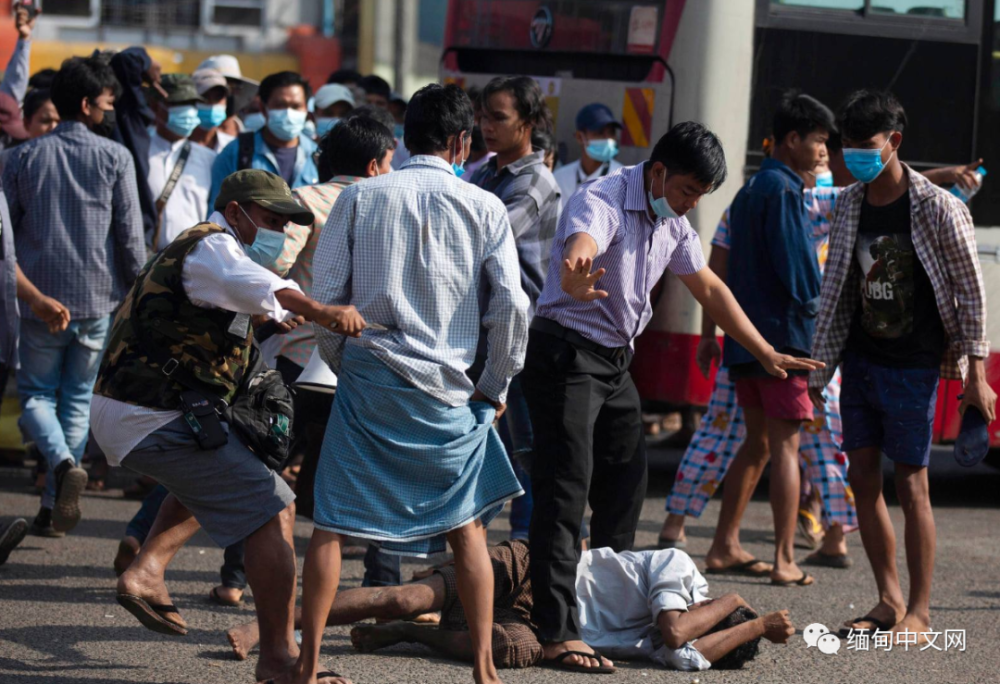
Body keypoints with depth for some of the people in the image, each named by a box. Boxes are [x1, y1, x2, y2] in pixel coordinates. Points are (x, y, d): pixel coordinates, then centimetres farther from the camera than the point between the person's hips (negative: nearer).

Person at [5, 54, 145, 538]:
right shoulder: (114, 157, -3)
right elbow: (130, 235, -4)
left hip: (39, 298, 0)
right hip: (97, 300, 0)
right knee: (77, 399, 12)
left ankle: (63, 461, -20)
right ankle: (54, 509, 11)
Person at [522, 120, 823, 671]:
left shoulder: (672, 222, 8)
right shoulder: (602, 202, -20)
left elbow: (708, 288, 19)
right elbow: (576, 259, -42)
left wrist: (766, 353, 18)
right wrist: (578, 279, -67)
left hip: (614, 359, 9)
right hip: (566, 352, -9)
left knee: (626, 486, 14)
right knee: (564, 493, -13)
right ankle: (557, 633, -16)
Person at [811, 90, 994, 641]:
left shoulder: (937, 208, -12)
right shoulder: (849, 205, 4)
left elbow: (970, 291, -7)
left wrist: (976, 374, -9)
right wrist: (820, 365, 11)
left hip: (913, 365, -6)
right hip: (860, 361, 6)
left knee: (911, 485, -4)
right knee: (863, 479, 5)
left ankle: (919, 613, 2)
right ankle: (889, 600, 16)